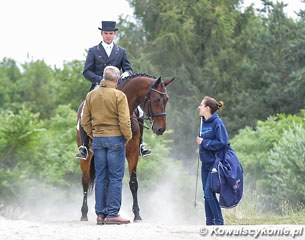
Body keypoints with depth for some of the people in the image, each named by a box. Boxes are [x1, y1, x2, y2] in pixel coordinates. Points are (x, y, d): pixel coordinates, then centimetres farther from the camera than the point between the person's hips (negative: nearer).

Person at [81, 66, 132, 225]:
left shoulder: (91, 95, 5)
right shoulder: (119, 95, -10)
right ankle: (112, 213, -2)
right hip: (115, 138, -5)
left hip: (98, 139, 5)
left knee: (100, 177, 9)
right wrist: (128, 137, -1)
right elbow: (124, 121, -14)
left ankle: (100, 214, 11)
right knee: (115, 177, 0)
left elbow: (85, 121, 7)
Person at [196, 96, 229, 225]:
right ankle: (209, 222, 18)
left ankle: (219, 221, -2)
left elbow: (222, 142, -20)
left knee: (209, 193, -11)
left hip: (215, 163, -9)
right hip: (205, 163, 9)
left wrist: (204, 142, -16)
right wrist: (199, 141, 4)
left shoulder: (217, 123, -14)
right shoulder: (204, 123, 11)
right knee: (207, 194, 11)